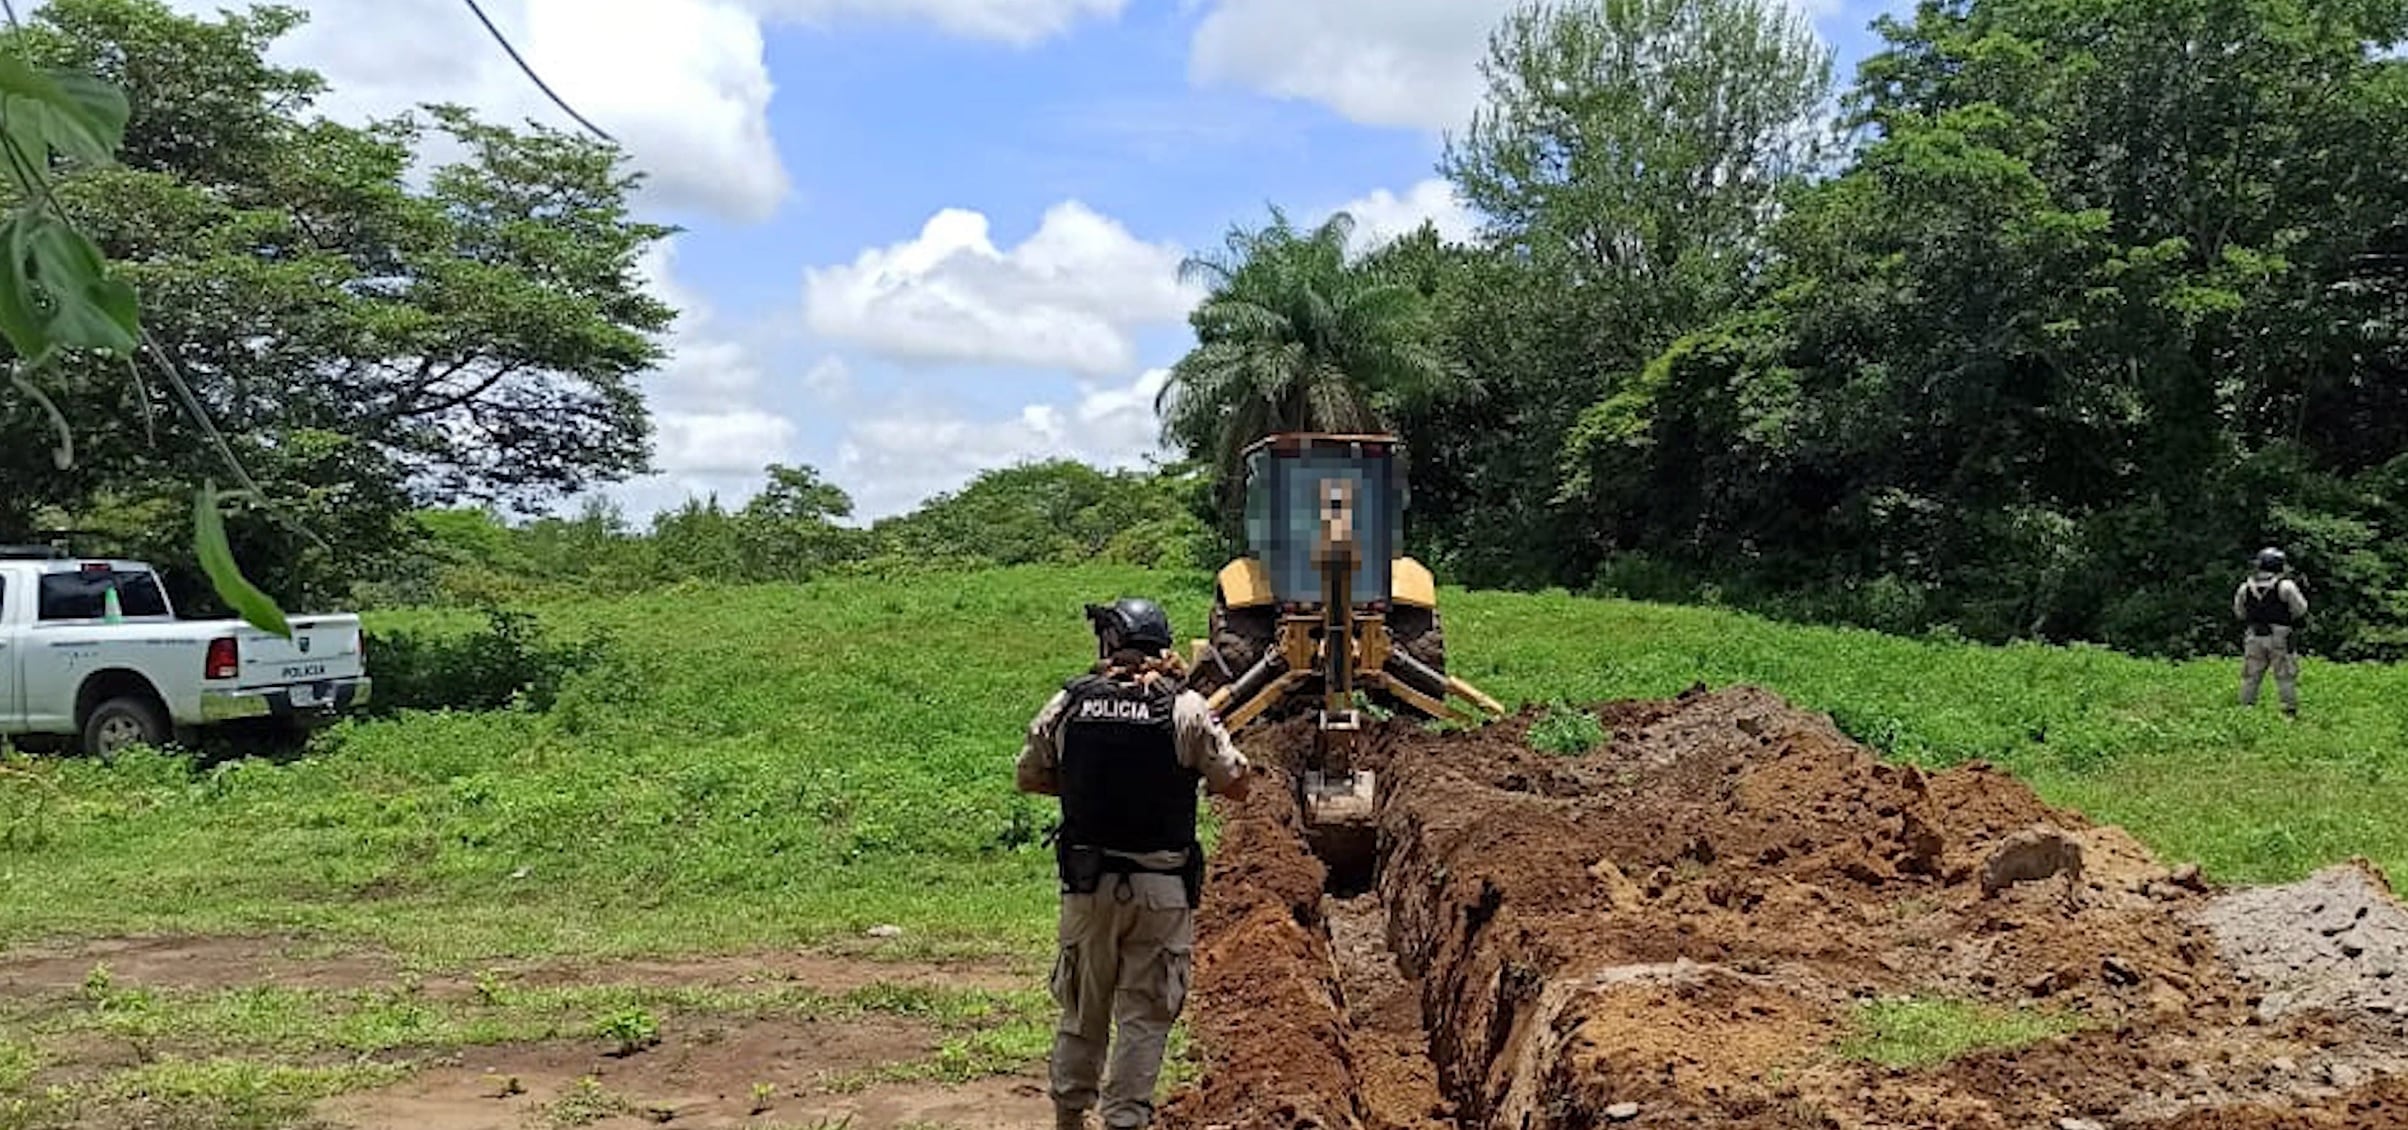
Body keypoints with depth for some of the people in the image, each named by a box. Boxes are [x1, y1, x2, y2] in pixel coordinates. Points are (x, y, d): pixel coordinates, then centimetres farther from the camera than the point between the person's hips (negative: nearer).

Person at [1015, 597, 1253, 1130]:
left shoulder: (1068, 703, -1)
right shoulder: (1186, 708, -9)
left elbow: (1029, 778, 9)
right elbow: (1236, 784, -5)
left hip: (1086, 881, 3)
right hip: (1160, 886, -3)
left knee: (1083, 1006, 19)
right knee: (1145, 1014, 8)